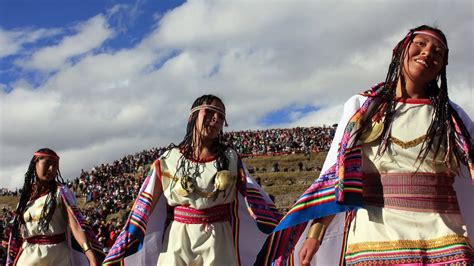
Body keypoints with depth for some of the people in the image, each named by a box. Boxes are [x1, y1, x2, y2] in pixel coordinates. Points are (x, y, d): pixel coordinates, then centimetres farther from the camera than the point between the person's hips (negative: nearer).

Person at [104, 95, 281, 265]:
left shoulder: (230, 159, 4)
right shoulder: (170, 159, 0)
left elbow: (255, 198, 1)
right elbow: (143, 207, 1)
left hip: (219, 242, 1)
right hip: (178, 242, -1)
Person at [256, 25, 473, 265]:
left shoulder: (451, 116, 13)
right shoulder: (361, 106, 9)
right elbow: (336, 171, 4)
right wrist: (315, 235, -4)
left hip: (441, 236, 1)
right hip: (375, 231, -1)